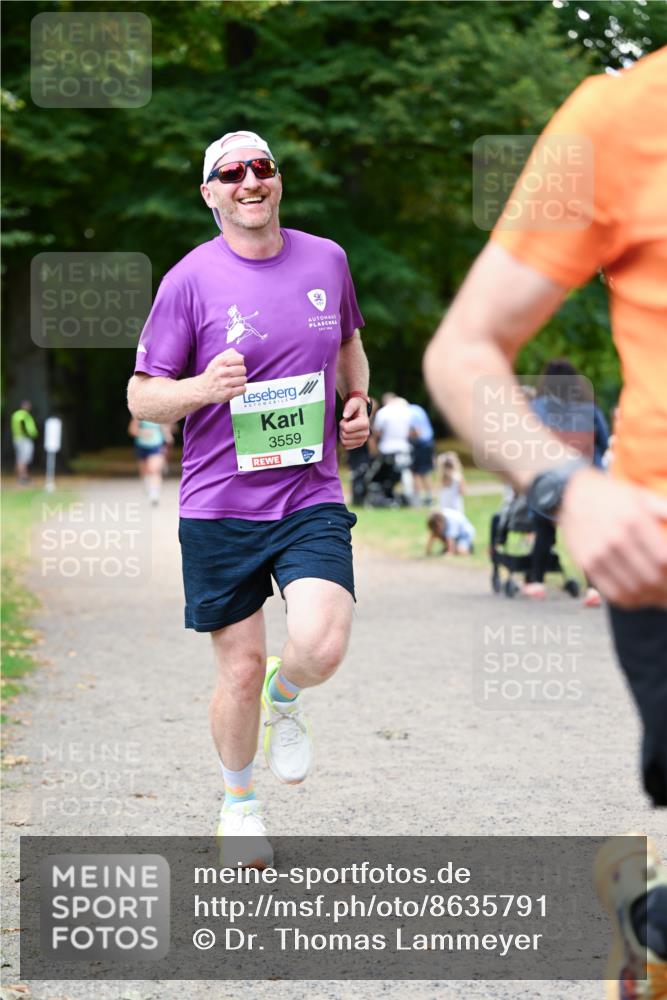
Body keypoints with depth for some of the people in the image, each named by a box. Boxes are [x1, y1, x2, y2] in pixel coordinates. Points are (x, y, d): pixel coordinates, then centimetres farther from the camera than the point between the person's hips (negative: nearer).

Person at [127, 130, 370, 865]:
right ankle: (239, 801, 31)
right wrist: (203, 388, -21)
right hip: (219, 506, -2)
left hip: (312, 497, 2)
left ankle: (284, 702, 18)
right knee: (240, 668, 4)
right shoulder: (190, 280, -5)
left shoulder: (327, 260, 6)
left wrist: (357, 402, 8)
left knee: (322, 646, -19)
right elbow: (141, 396, -2)